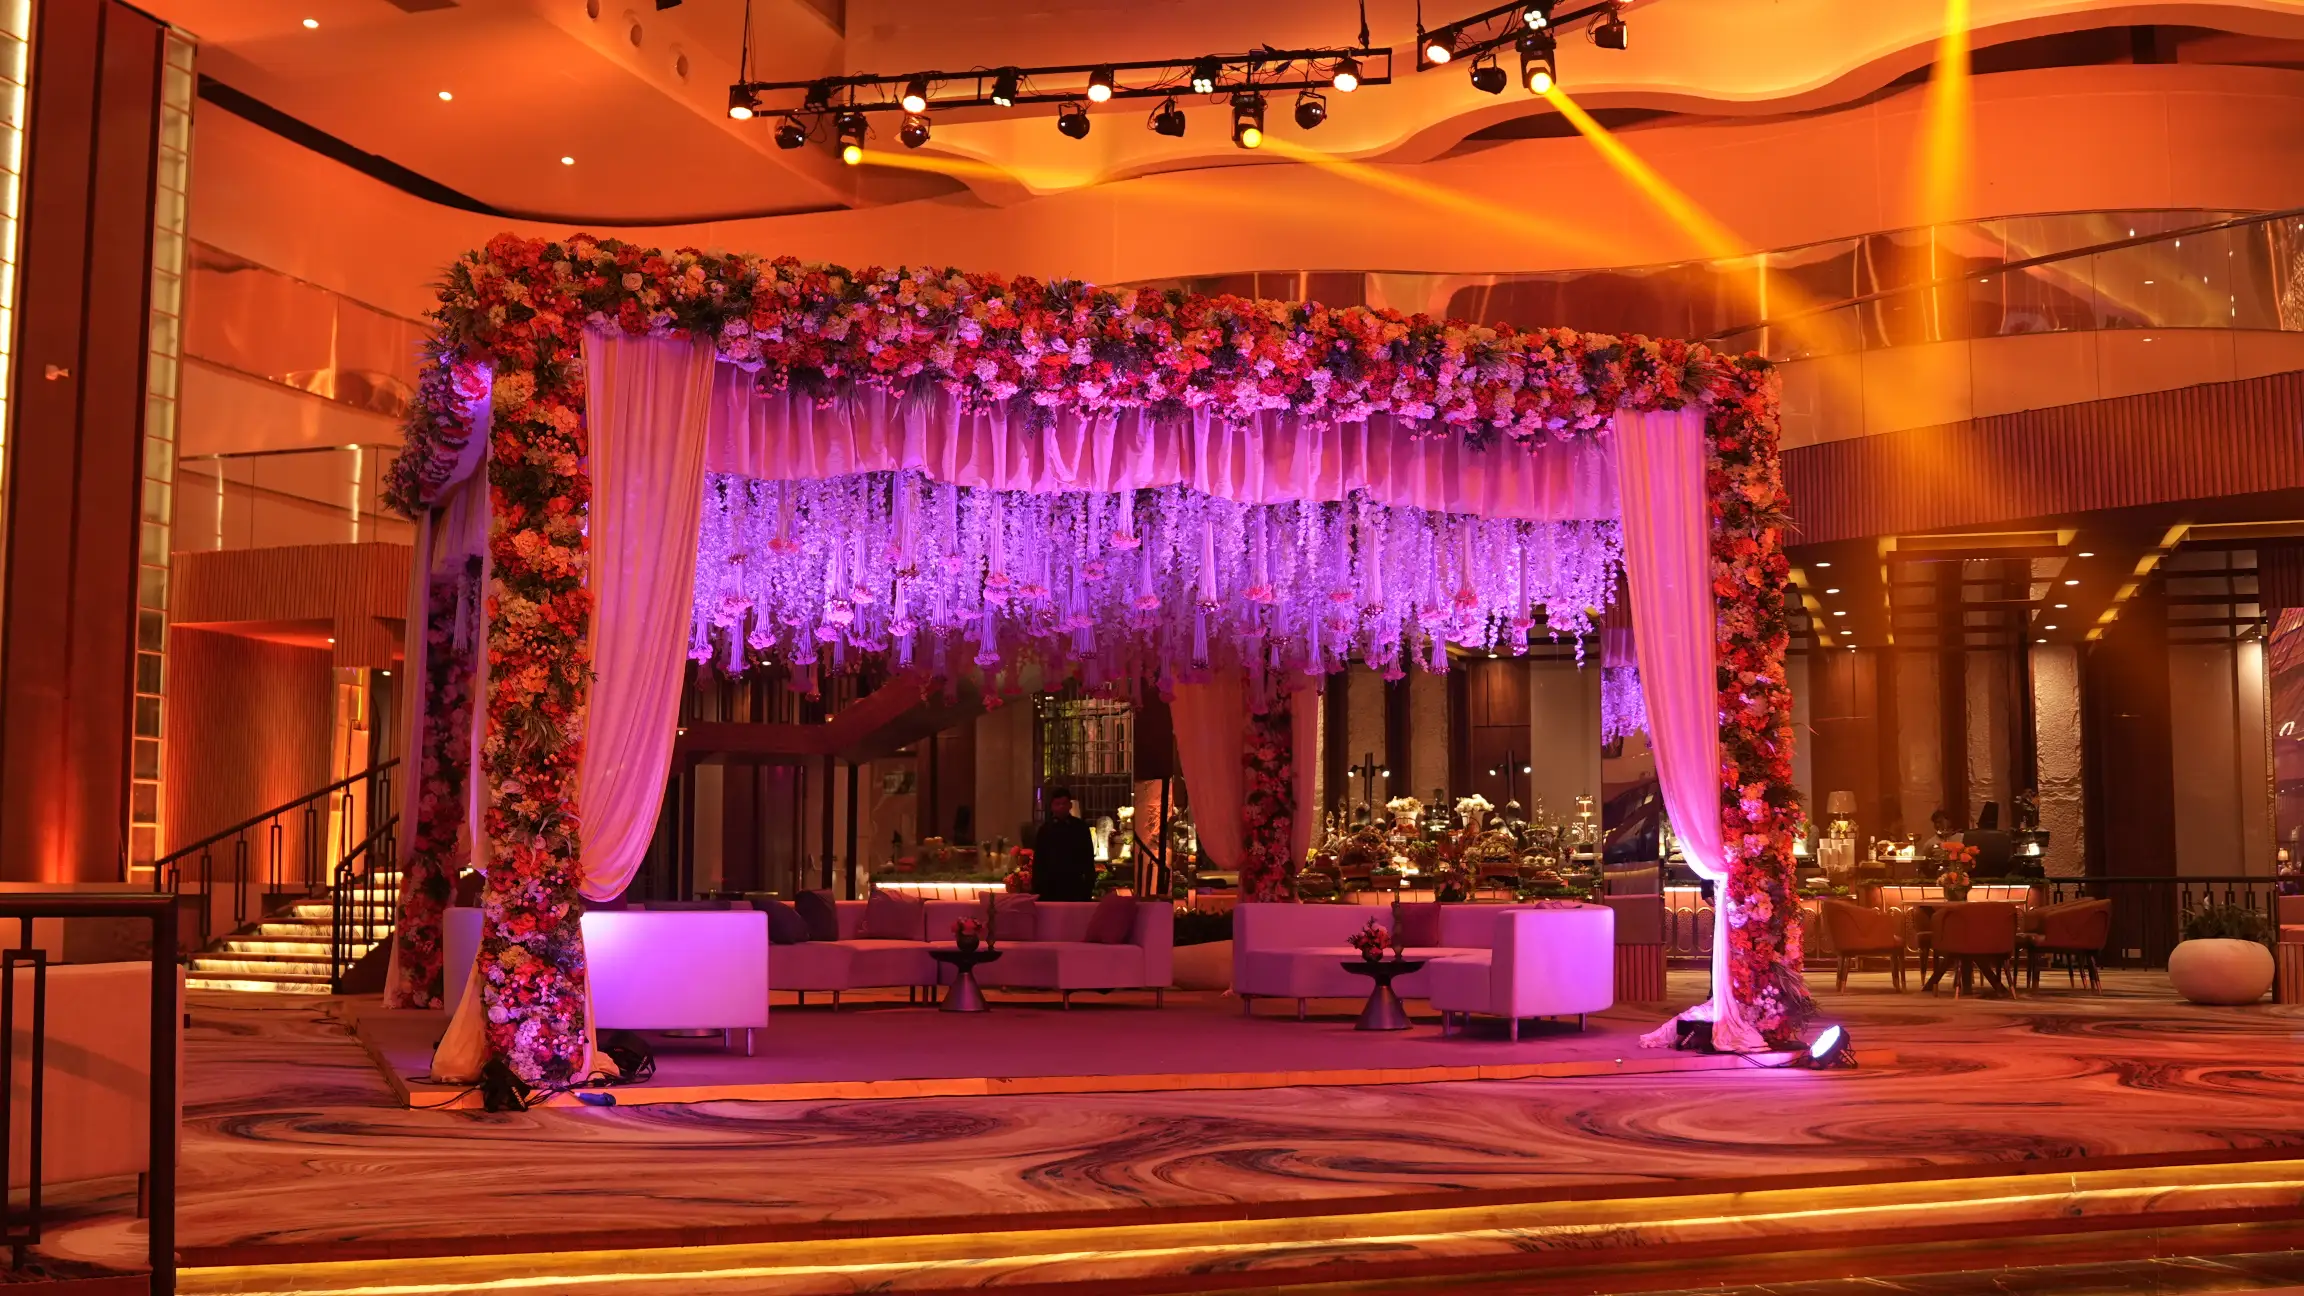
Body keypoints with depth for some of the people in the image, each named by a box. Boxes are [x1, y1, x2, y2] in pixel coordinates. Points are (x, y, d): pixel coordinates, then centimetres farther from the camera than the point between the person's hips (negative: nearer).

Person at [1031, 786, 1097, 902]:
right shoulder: (1044, 829, 5)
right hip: (1050, 886, 1)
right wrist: (1036, 889, -1)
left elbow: (1088, 858, 5)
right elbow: (1038, 861, 5)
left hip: (1075, 885, 0)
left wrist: (1089, 885, -1)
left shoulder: (1080, 828, 3)